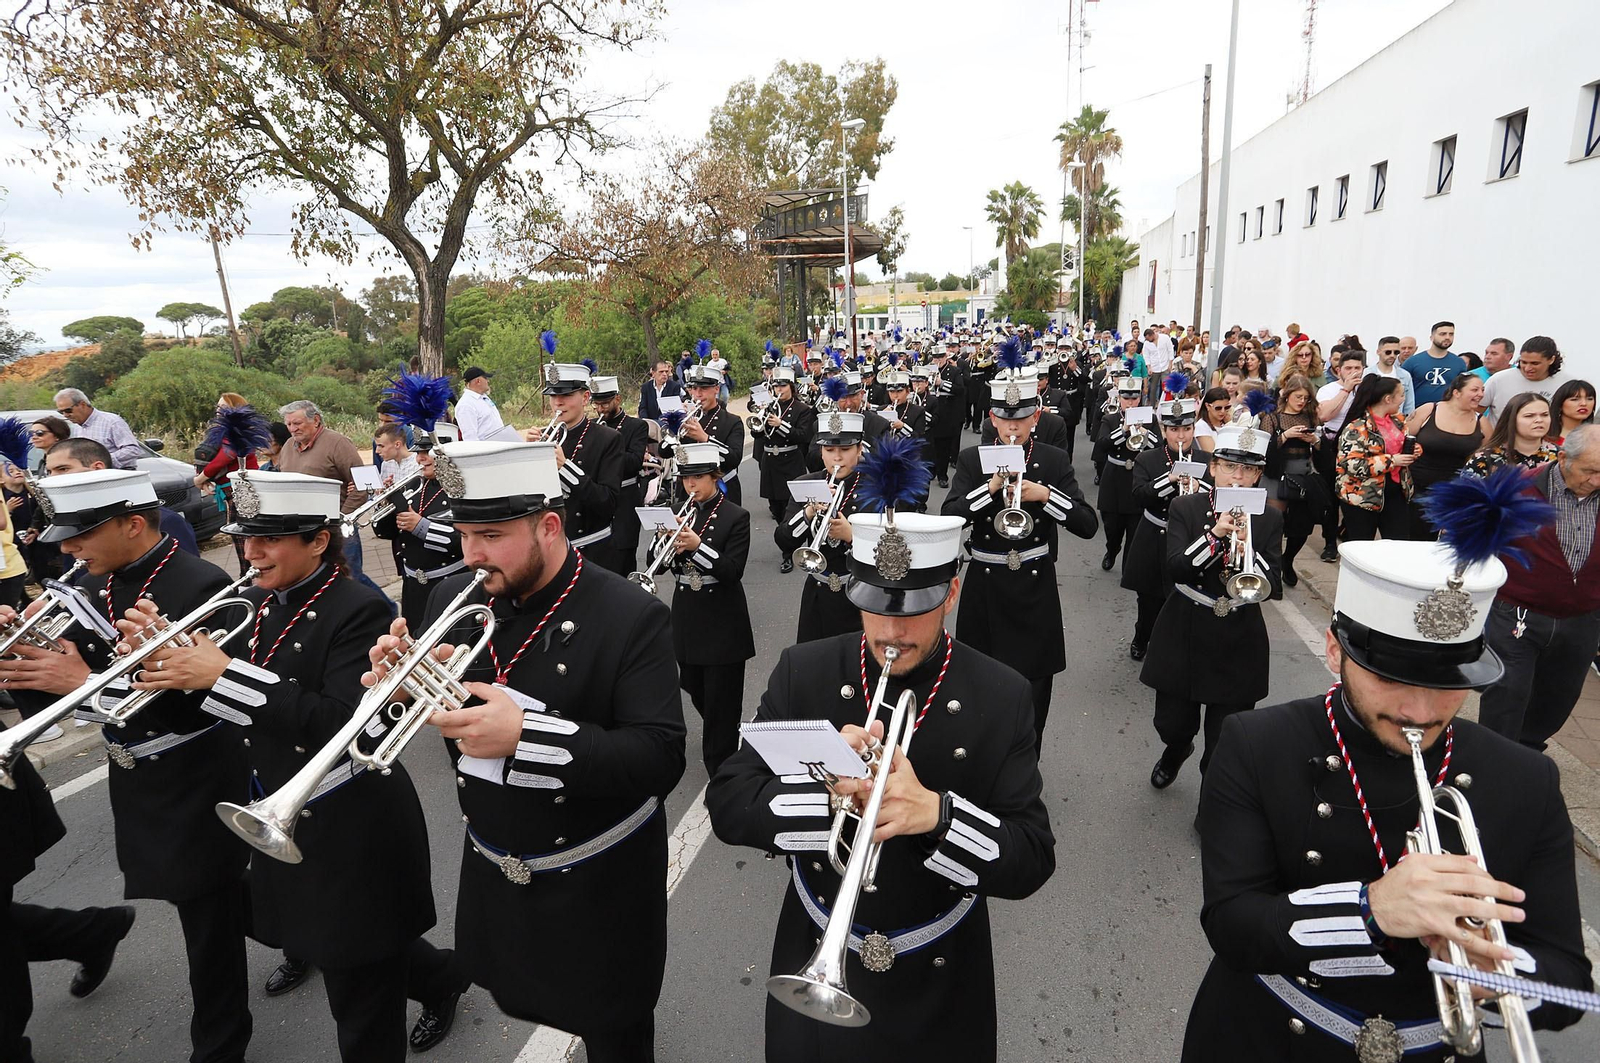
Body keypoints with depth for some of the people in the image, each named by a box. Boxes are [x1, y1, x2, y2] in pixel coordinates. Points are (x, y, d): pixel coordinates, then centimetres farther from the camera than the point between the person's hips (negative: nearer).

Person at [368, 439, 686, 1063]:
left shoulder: (631, 619, -22)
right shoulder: (454, 601, -5)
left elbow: (660, 760, -28)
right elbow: (439, 715, 6)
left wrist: (526, 735, -37)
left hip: (596, 890, -4)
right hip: (492, 874, 5)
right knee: (517, 1000, 26)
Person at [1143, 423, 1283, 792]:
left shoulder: (1270, 519, -1)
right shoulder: (1185, 508, -4)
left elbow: (1273, 587, -10)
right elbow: (1175, 569, -17)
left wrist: (1246, 549, -27)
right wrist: (1216, 533, -27)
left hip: (1240, 645, 0)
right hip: (1185, 637, 0)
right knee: (1172, 725, 14)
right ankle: (1177, 750, 50)